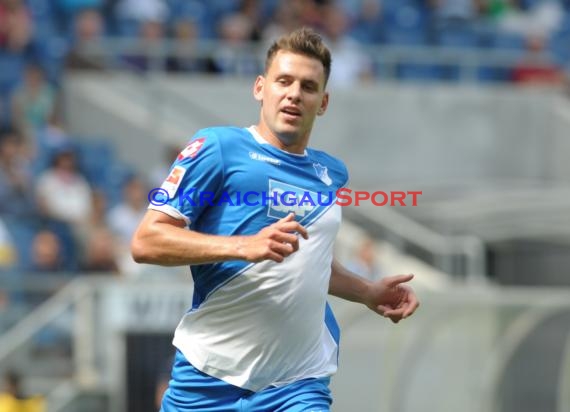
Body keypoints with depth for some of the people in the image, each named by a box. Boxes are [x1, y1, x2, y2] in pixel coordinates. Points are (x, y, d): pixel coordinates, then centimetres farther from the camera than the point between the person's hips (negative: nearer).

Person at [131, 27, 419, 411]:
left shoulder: (333, 173, 13)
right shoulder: (217, 147, -5)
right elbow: (145, 242, -11)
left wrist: (369, 293, 16)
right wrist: (245, 246, -21)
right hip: (208, 379, -3)